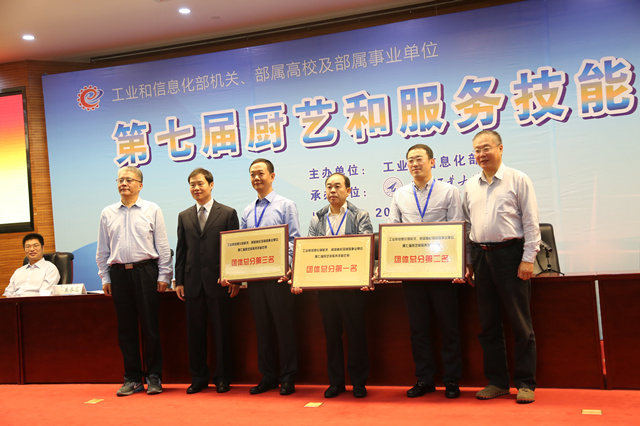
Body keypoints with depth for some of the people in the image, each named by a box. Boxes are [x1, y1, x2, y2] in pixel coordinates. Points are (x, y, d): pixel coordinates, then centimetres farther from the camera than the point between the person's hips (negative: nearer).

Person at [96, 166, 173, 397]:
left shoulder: (152, 210, 3)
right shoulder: (107, 213, 11)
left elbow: (162, 246, 2)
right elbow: (103, 249, 14)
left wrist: (164, 275, -3)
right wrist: (105, 277, 9)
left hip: (145, 271, -3)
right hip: (118, 273, 3)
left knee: (150, 326, 0)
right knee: (126, 329, 7)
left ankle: (154, 377, 11)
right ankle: (132, 378, 16)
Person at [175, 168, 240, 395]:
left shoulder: (228, 213, 2)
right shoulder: (184, 216, 12)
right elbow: (181, 250, 12)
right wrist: (179, 281, 6)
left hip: (218, 282, -3)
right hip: (193, 283, 3)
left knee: (222, 332, 3)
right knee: (195, 333, 8)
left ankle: (223, 378, 15)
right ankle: (198, 378, 20)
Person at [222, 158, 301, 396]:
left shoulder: (286, 205, 2)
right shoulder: (247, 212, 15)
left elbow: (294, 240, -5)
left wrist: (288, 268, -19)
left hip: (278, 276, -5)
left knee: (283, 326, 0)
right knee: (262, 327, 9)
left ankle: (288, 378, 11)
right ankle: (268, 376, 20)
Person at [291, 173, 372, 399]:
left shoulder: (360, 216, 3)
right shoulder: (317, 219, 12)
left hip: (352, 284, -3)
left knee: (356, 333, 3)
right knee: (331, 333, 9)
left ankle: (359, 382, 16)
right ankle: (335, 382, 21)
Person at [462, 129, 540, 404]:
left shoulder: (518, 180, -1)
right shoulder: (470, 186, 13)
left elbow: (531, 222, -4)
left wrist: (528, 259, -10)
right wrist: (468, 261, 11)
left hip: (510, 253, -5)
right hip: (480, 256, 5)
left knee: (520, 322, 0)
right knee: (489, 322, 9)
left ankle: (525, 383, 9)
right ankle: (496, 381, 18)